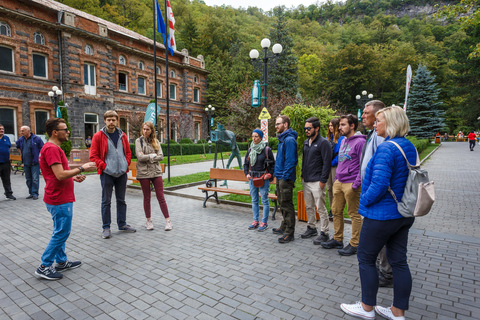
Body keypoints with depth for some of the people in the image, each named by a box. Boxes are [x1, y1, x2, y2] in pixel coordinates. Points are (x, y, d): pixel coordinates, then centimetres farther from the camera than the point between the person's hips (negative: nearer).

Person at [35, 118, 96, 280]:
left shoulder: (53, 148, 14)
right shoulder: (52, 149, -19)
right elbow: (60, 175, -26)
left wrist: (74, 177, 8)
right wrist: (81, 168, -16)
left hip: (59, 198, 11)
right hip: (60, 200, -11)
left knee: (60, 232, 18)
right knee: (61, 233, 0)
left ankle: (62, 262, 30)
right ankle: (44, 267, 12)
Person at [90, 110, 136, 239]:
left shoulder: (122, 135, 7)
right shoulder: (98, 136, -4)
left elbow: (128, 152, 14)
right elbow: (93, 156, -4)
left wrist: (126, 164, 1)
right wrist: (104, 165, -12)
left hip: (122, 173, 4)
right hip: (107, 173, -4)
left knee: (121, 200, 13)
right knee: (106, 201, 4)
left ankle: (122, 224, 25)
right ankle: (106, 227, 15)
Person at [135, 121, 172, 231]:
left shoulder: (156, 141, 9)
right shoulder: (139, 141, 2)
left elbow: (161, 156, -1)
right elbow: (140, 157, -10)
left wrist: (147, 158, -9)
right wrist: (153, 156, -4)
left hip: (156, 171, 2)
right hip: (143, 172, -1)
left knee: (161, 197, 2)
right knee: (147, 197, 7)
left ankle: (168, 220, 6)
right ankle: (148, 221, 20)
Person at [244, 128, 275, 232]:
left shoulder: (267, 149, -6)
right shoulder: (250, 149, 8)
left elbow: (273, 164, 0)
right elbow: (245, 163, 17)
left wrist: (269, 174, -10)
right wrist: (247, 173, 5)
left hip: (263, 179, -5)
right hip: (252, 178, 5)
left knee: (264, 200, 0)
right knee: (254, 200, 11)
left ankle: (264, 222, 11)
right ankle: (255, 221, 22)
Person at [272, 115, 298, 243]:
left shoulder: (289, 140, -17)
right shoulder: (282, 139, 15)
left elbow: (290, 160, -22)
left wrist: (285, 177, -22)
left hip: (286, 178, -10)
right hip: (280, 176, 10)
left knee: (286, 204, -3)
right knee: (282, 203, 19)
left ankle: (289, 233, 6)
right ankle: (284, 227, 33)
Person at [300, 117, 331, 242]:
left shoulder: (323, 143, -10)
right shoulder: (306, 143, 15)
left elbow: (327, 163, -14)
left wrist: (323, 180, -16)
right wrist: (303, 175, 15)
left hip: (317, 182, -8)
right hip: (306, 181, 8)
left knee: (321, 208, -1)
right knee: (308, 207, 16)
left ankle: (324, 233, 11)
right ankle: (311, 228, 30)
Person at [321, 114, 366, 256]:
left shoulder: (360, 142, -11)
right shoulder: (343, 141, 15)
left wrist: (356, 184, -18)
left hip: (351, 184, -8)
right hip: (338, 182, 9)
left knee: (354, 214, 3)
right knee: (336, 211, 14)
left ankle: (354, 244, 15)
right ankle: (337, 239, 28)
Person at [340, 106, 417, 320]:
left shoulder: (386, 148, -21)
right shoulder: (410, 147, 8)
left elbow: (379, 184, -28)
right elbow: (409, 180, 17)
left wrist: (364, 201, -11)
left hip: (382, 214, -9)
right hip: (404, 214, 9)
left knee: (366, 259, 8)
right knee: (399, 261, 15)